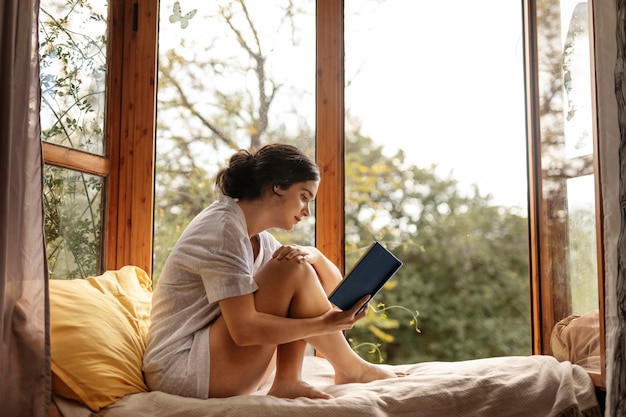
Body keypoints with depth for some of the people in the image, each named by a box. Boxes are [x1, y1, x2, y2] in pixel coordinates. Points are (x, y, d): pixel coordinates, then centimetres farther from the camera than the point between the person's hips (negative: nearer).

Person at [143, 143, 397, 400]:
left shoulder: (258, 240, 12)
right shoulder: (223, 229, -17)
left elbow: (333, 284, 11)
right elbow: (244, 329, -26)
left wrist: (313, 255, -11)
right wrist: (324, 324, -22)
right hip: (180, 369, -10)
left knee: (304, 268, 4)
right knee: (294, 271, -19)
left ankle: (288, 380, -8)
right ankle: (351, 370, -2)